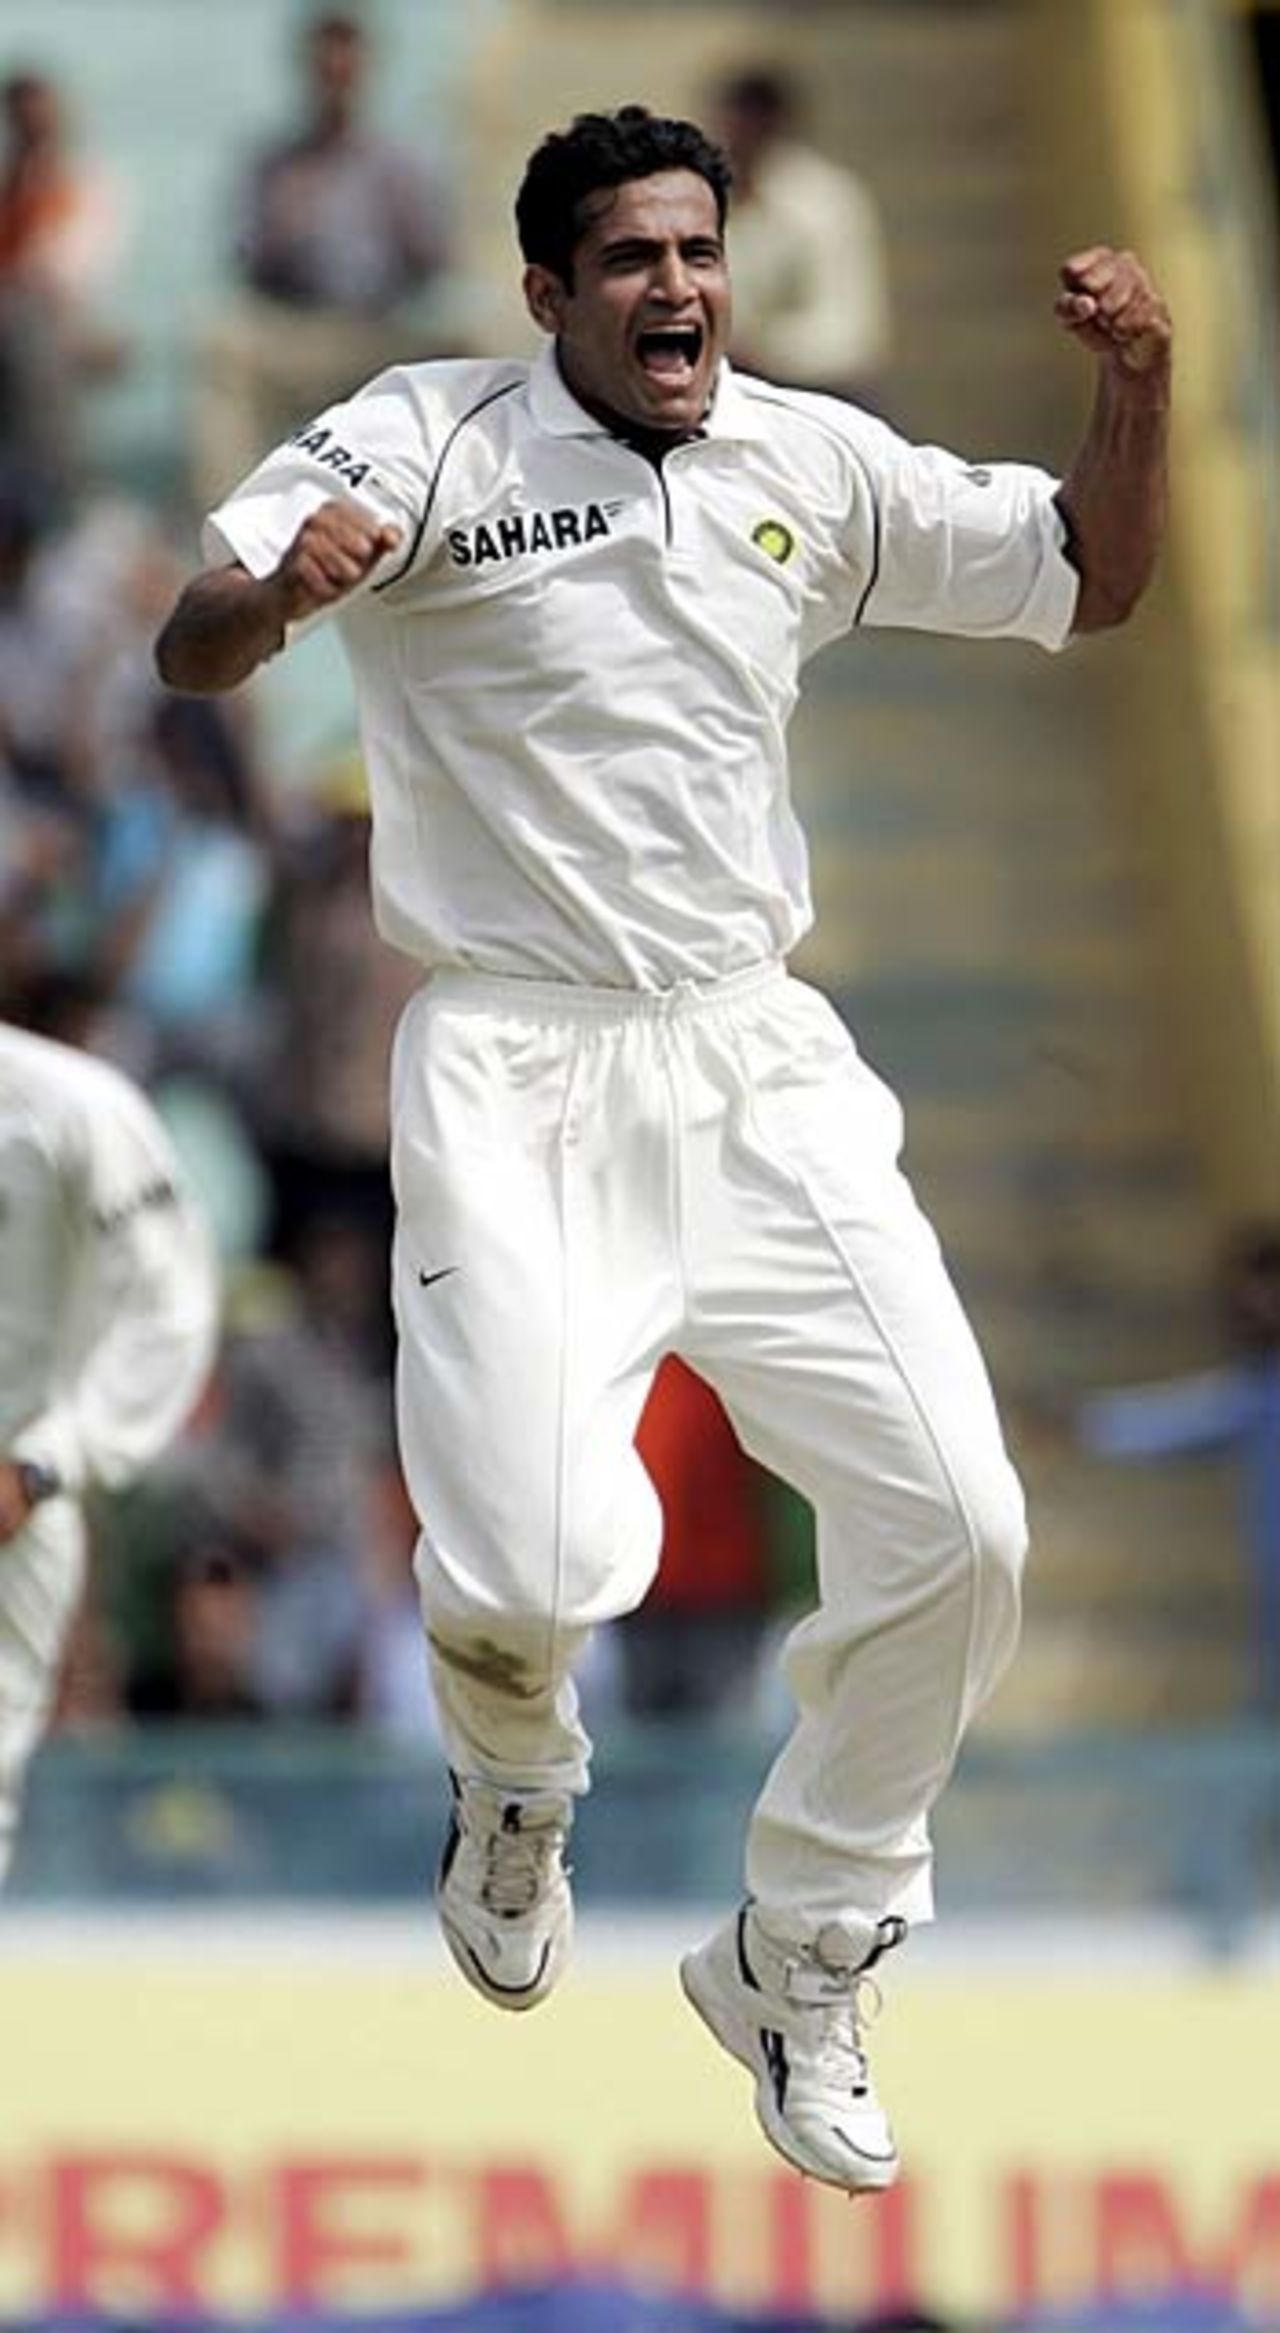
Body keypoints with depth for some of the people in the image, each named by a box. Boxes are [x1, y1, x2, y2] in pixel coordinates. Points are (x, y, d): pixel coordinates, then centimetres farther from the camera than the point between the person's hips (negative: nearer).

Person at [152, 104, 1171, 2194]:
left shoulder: (814, 462, 7)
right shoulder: (432, 440, -6)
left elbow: (1086, 583, 17)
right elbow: (187, 651, -14)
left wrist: (1136, 388, -2)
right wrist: (276, 586, -38)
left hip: (756, 1064, 5)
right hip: (514, 1081, -5)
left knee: (954, 1531, -5)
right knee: (533, 1573, -20)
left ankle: (799, 1962, 18)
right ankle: (516, 1791, 19)